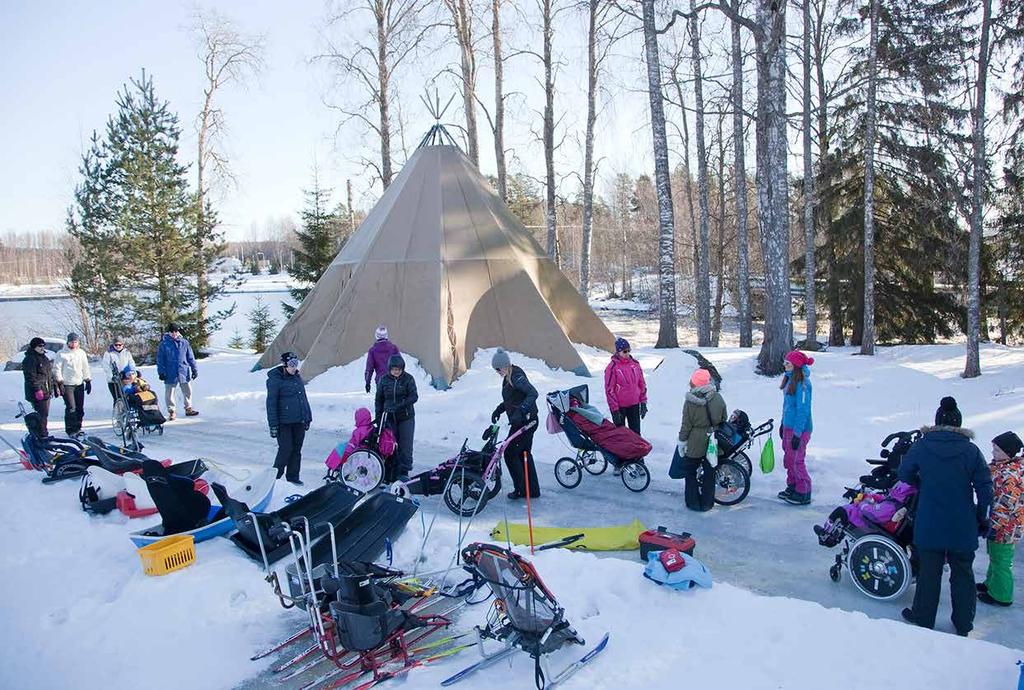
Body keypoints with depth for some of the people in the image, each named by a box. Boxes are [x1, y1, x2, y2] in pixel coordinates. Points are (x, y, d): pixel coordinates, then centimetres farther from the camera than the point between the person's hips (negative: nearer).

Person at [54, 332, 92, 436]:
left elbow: (85, 368, 18)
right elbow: (57, 369, -3)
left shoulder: (81, 352, 12)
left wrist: (88, 381, 13)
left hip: (79, 384, 5)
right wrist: (59, 383, -10)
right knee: (71, 408, -10)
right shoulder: (61, 354, -2)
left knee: (80, 408, 7)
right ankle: (70, 430, -2)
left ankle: (78, 428, 17)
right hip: (67, 385, -5)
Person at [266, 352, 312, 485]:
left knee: (296, 449, 9)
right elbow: (271, 403, -9)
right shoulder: (275, 380, -8)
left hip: (299, 422, 6)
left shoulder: (298, 377, 12)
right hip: (284, 423, -6)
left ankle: (293, 476, 19)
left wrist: (308, 418, 19)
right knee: (286, 449, -6)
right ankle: (275, 476, 10)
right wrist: (273, 424, -13)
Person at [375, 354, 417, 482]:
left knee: (405, 445, -3)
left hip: (406, 417, -2)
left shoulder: (408, 379, -4)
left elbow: (414, 396, -11)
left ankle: (403, 472, 4)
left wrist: (400, 405, -24)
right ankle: (392, 471, 11)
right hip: (389, 417, 2)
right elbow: (379, 399, 11)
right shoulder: (384, 380, 3)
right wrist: (378, 416, 7)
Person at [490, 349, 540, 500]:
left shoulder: (516, 377, -19)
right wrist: (498, 410, 15)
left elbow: (533, 393, -30)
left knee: (510, 454, 0)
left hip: (525, 421, -10)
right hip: (526, 421, 10)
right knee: (524, 454, 16)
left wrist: (520, 412, -37)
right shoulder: (508, 377, 11)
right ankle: (533, 490, 24)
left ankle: (521, 489, 9)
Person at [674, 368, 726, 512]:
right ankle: (707, 503, 22)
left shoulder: (690, 402, -17)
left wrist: (682, 441, 0)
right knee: (710, 472, 16)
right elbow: (724, 418, 5)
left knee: (690, 472, 13)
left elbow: (686, 424, -11)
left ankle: (693, 502, 16)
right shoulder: (718, 398, -7)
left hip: (695, 443, -3)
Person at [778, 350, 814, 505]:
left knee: (796, 461, -1)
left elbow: (803, 410, -22)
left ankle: (803, 493, 11)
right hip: (788, 426, 9)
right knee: (788, 459, 17)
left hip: (799, 429, -9)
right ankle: (792, 487, 31)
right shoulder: (790, 379, 7)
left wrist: (797, 433, -21)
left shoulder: (802, 383, -21)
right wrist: (783, 423, 21)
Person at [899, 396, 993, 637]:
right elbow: (985, 488, -6)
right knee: (962, 574, 15)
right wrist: (982, 518, 7)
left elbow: (905, 474, 3)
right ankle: (963, 625, 27)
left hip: (929, 525, 0)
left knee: (929, 572, 13)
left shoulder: (921, 447, -8)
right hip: (963, 527, 1)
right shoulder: (971, 450, -8)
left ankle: (923, 618, 27)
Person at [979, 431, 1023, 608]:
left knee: (1000, 562, 5)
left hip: (1004, 528, -10)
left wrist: (994, 525, -22)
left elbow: (1005, 505, -27)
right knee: (994, 557, 25)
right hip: (998, 524, 10)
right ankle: (991, 584, 42)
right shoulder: (1000, 466, 4)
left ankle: (1001, 596, 19)